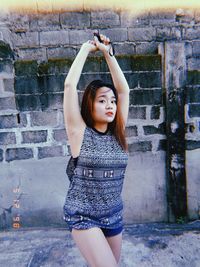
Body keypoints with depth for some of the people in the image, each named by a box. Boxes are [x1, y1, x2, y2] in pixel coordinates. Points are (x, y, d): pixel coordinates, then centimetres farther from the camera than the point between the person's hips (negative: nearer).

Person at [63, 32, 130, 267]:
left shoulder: (117, 132, -2)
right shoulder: (79, 132, -12)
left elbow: (123, 89, -2)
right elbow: (69, 84, -18)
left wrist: (107, 52, 1)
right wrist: (86, 49, -7)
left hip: (114, 215, 5)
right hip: (83, 217, -4)